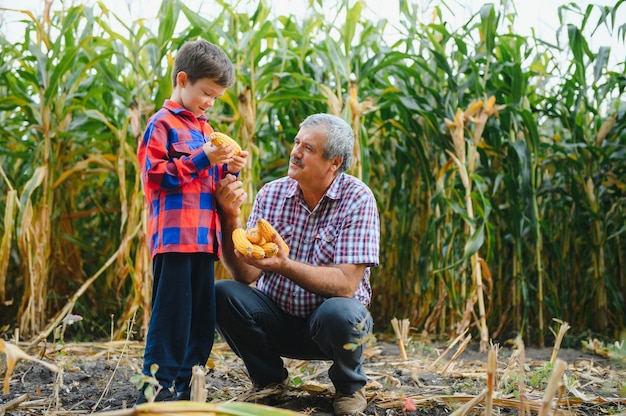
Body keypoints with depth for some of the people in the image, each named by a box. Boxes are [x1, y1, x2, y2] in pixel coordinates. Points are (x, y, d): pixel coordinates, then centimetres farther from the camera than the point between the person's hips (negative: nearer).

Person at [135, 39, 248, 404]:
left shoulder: (204, 128, 22)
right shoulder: (163, 124, -3)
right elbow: (156, 175, -13)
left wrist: (229, 169, 9)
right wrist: (202, 160, -16)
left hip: (204, 236, 8)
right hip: (174, 235, -8)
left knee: (202, 314, 10)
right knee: (172, 312, -7)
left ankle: (186, 384, 20)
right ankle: (156, 387, 2)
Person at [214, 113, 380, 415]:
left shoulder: (357, 199, -15)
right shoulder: (271, 195, -5)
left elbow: (346, 284, -24)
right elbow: (246, 275, -10)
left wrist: (284, 265, -38)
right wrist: (230, 218, -26)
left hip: (326, 320, -3)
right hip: (276, 317, 3)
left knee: (340, 312, -35)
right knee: (222, 293, -21)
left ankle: (349, 384, 1)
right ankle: (270, 378, 5)